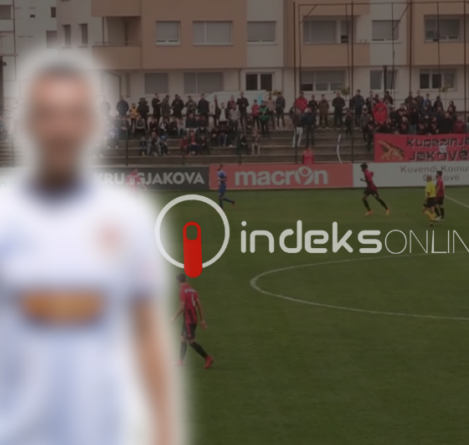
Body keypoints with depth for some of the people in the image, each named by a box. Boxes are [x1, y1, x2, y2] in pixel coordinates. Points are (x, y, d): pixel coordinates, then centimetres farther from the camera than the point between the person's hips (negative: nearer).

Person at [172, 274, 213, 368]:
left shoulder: (182, 290, -13)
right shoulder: (192, 289, 11)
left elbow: (182, 307, -19)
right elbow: (199, 305, 10)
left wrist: (175, 318, -6)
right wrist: (202, 320, 12)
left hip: (188, 320, -9)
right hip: (194, 319, 9)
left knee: (191, 341, -8)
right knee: (183, 339, 16)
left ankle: (207, 358, -16)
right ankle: (180, 361, 21)